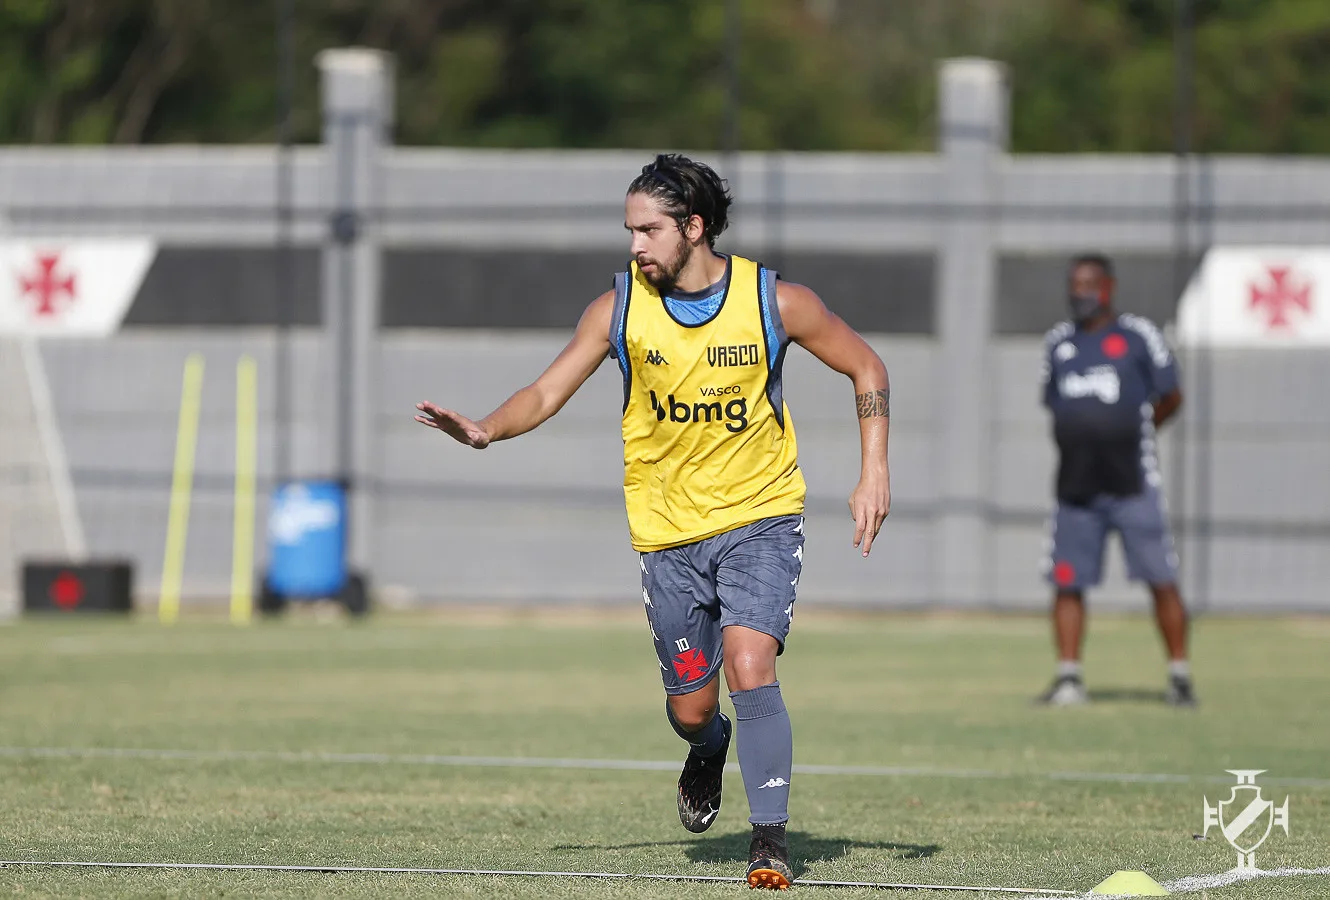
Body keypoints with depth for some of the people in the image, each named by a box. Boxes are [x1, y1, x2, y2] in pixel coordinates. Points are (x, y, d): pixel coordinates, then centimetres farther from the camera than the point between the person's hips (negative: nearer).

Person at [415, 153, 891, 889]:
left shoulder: (774, 301, -9)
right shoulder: (620, 308, -5)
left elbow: (865, 367, 3)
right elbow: (547, 393, -5)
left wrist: (873, 472, -4)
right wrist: (487, 431, -25)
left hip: (760, 519, -2)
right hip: (670, 530, 2)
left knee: (749, 667, -22)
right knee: (690, 707, 7)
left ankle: (770, 838, -13)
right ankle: (708, 750, 45)